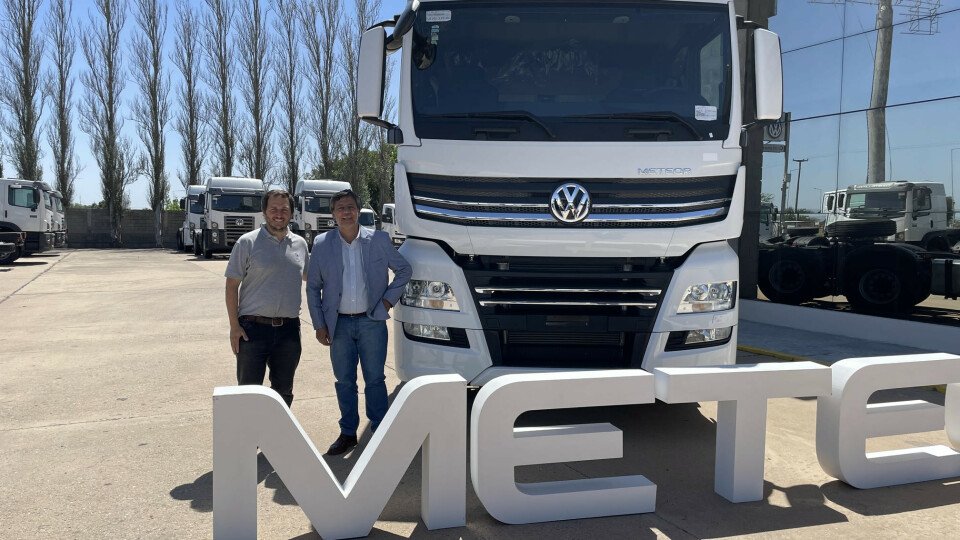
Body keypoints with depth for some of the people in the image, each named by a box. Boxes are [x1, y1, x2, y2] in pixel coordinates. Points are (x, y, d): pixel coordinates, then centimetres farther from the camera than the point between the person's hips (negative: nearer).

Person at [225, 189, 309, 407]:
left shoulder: (300, 244, 8)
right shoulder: (248, 242, -4)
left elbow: (308, 277, 25)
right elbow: (232, 286, -4)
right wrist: (234, 325, -10)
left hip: (289, 329, 4)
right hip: (253, 328, -4)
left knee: (284, 390, 15)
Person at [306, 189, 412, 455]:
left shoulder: (379, 240, -2)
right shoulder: (321, 244, 0)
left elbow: (404, 269, 9)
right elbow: (313, 287, 5)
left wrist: (389, 298, -1)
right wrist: (319, 325, 0)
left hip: (371, 321, -1)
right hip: (339, 324, 1)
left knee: (375, 380, 5)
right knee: (345, 382, 10)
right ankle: (348, 433, 23)